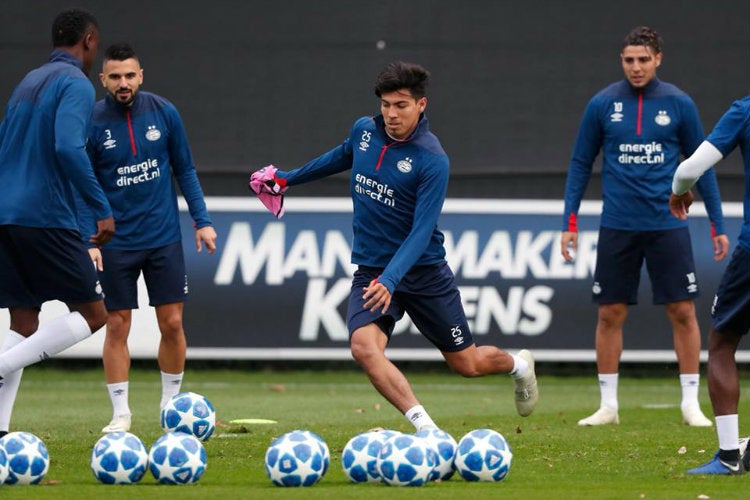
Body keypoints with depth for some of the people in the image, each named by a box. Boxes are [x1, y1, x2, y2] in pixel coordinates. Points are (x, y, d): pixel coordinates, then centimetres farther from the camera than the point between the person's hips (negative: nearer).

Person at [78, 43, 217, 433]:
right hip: (117, 243, -1)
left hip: (164, 237, 1)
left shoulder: (163, 112, -3)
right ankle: (120, 413, 9)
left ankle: (171, 403, 18)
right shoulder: (91, 123, -8)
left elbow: (185, 170, 7)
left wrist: (202, 220, 4)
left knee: (172, 323, 1)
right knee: (117, 325, 0)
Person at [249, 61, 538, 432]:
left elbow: (421, 231, -25)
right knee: (364, 346, -26)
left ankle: (518, 365, 45)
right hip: (370, 272, 4)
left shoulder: (432, 160, -19)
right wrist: (289, 178, 34)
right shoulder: (364, 130, -2)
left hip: (422, 272, -4)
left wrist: (391, 280, -38)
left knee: (466, 363, 10)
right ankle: (425, 428, -28)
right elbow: (340, 157, 23)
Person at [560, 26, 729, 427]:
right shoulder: (602, 105, 1)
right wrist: (569, 223, 2)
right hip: (617, 227, 1)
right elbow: (580, 164, 8)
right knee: (610, 314, 3)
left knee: (683, 312, -3)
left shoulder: (679, 104, 0)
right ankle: (608, 405, 12)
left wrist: (718, 225, 6)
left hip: (667, 226, -1)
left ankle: (691, 404, 5)